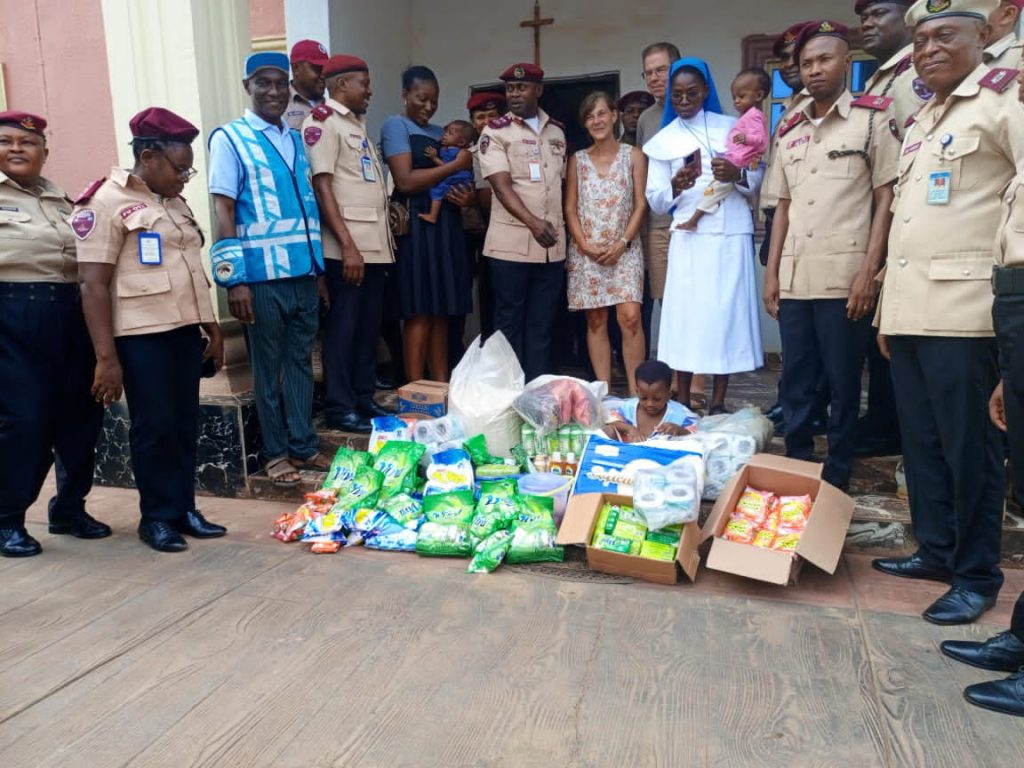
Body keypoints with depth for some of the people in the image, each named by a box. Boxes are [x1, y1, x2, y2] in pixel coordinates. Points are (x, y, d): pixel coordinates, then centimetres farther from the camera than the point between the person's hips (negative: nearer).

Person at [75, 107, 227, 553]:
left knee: (185, 425, 9)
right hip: (141, 335, -7)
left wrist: (212, 328, 17)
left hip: (184, 330, 7)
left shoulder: (174, 202, 15)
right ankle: (157, 517, 15)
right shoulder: (105, 203, -8)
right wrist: (106, 357, -17)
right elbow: (93, 285, -13)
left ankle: (184, 509, 20)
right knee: (154, 427, 1)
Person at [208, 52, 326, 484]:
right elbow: (224, 211, -7)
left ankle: (304, 446, 23)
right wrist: (234, 279, -13)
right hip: (262, 276, -5)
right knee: (268, 367, 6)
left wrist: (319, 269, 14)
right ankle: (275, 453, 18)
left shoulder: (296, 139, 14)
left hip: (304, 274, 5)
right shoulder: (230, 139, -2)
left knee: (301, 361, 11)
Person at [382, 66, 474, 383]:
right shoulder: (395, 125, 0)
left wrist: (466, 194, 0)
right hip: (417, 225, -7)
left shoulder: (440, 132, 22)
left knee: (441, 311, 7)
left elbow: (458, 175, 24)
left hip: (447, 224, 7)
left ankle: (442, 385, 12)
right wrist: (456, 164, -10)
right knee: (419, 312, -7)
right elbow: (406, 181, -13)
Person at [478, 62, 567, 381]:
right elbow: (501, 186, -12)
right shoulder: (496, 131, -1)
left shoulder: (556, 131, 14)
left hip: (553, 244, 4)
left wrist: (567, 231, 13)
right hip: (512, 243, -4)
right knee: (509, 322, 1)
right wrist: (532, 222, -27)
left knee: (542, 324, 7)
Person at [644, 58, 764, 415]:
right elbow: (655, 202, 5)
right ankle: (682, 401, 6)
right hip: (689, 238, 0)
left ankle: (718, 403, 5)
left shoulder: (732, 128, 11)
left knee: (727, 314, -2)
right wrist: (676, 186, -15)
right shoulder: (663, 141, 10)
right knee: (686, 315, -4)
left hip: (733, 236, 1)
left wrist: (737, 175, -13)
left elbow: (759, 182, 8)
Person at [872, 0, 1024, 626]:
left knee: (967, 444, -1)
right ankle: (937, 549, 25)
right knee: (921, 440, 12)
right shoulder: (920, 122, 22)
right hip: (909, 307, 7)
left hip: (962, 305, -7)